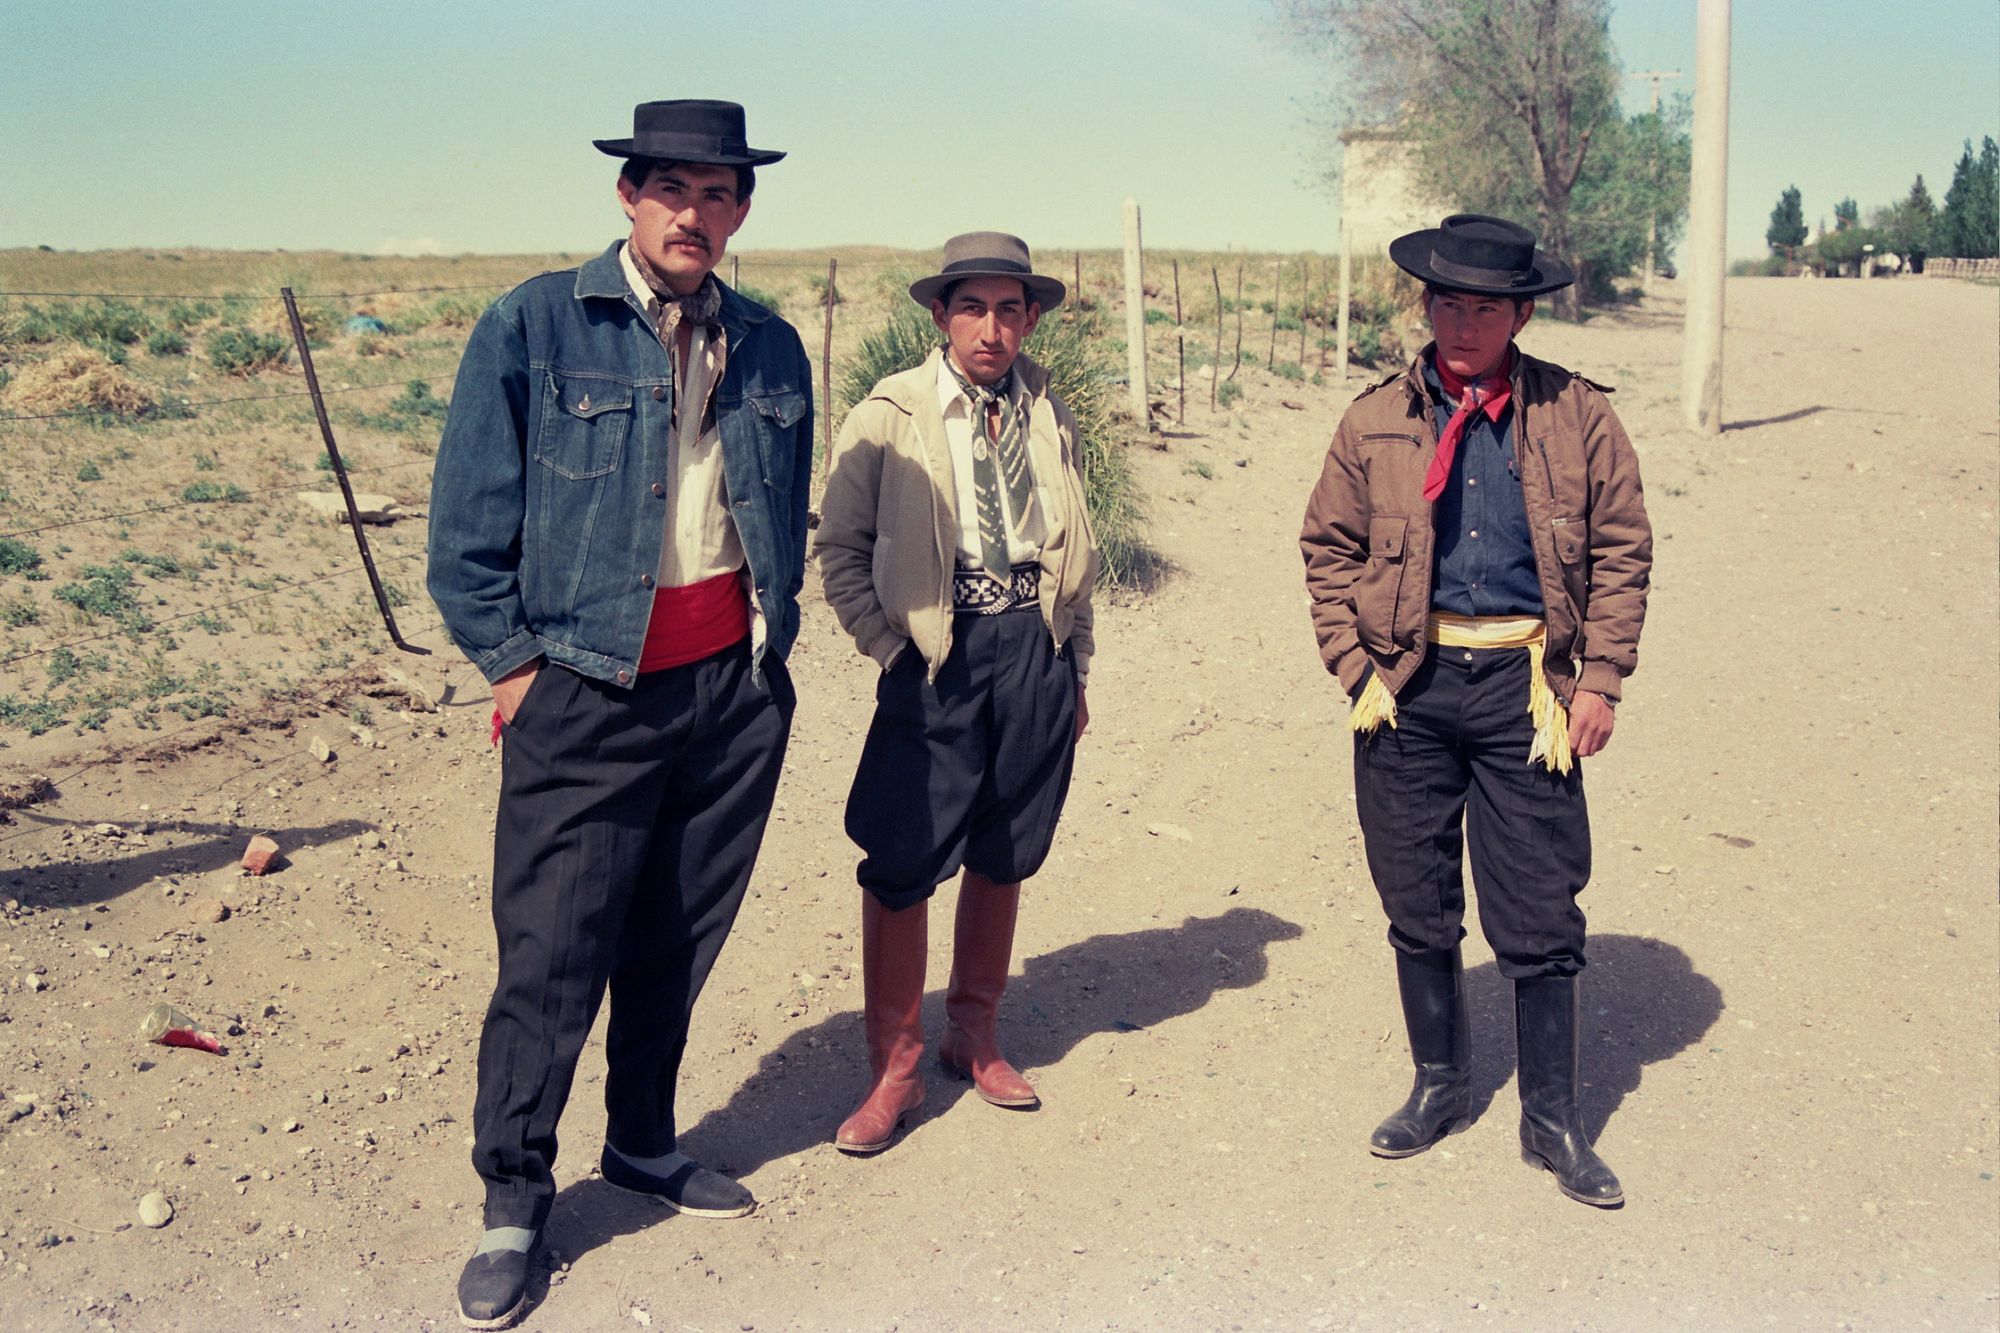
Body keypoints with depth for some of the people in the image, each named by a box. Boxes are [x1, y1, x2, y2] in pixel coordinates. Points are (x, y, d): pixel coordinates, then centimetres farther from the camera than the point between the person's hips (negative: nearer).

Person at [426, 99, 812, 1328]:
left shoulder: (771, 349, 9)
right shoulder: (533, 327, -4)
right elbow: (467, 520, -2)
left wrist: (773, 641, 13)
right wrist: (510, 661, -5)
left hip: (738, 689, 4)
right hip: (588, 687, -4)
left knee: (681, 940, 13)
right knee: (553, 953, -2)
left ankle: (644, 1145, 33)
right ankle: (513, 1203, 15)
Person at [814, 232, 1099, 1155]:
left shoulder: (1050, 418, 11)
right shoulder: (889, 416, -1)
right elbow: (840, 550, 2)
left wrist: (1074, 670, 16)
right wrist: (891, 647, -7)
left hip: (1036, 652, 4)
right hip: (936, 658, -3)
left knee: (1004, 857, 12)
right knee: (902, 868, -5)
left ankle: (974, 1036, 30)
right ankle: (894, 1069, 11)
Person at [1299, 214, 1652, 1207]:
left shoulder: (1578, 416, 1)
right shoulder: (1376, 419, 4)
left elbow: (1621, 550, 5)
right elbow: (1329, 548, 9)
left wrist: (1600, 678, -2)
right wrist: (1356, 666, -1)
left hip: (1523, 687, -1)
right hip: (1409, 689, 2)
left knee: (1540, 920, 3)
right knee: (1416, 909, 11)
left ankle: (1553, 1122, 19)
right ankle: (1440, 1084, 32)